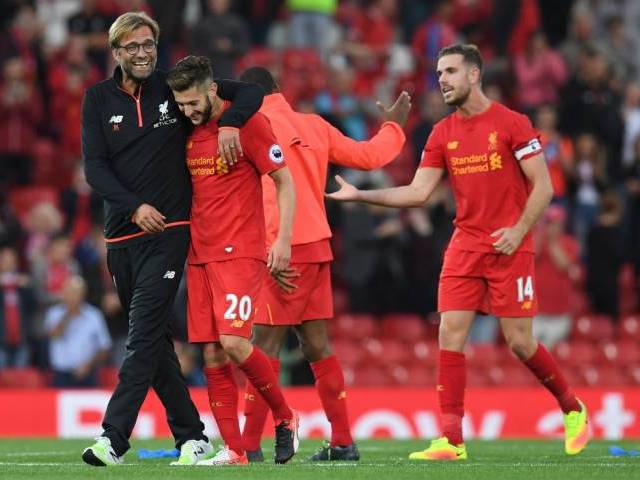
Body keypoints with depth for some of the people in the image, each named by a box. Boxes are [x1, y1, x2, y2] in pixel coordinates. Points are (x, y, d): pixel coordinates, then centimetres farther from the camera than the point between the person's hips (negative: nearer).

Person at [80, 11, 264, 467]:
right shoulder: (99, 99, 7)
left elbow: (251, 92, 6)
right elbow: (94, 167, 0)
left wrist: (230, 123, -14)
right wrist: (134, 206, -14)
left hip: (169, 230, -4)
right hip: (121, 233, 4)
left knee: (145, 334, -15)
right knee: (154, 341, 8)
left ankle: (114, 437, -21)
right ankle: (191, 435, 17)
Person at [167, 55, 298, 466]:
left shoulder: (248, 123, -7)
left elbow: (285, 182, -4)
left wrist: (284, 239, -11)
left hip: (240, 251, -7)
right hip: (200, 255, 7)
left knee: (233, 341, -19)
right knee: (212, 354, 1)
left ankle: (285, 418, 2)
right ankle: (234, 450, 4)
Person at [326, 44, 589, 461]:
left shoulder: (511, 123, -6)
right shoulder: (442, 134, 9)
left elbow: (543, 186, -6)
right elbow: (419, 192, 6)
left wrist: (519, 230, -17)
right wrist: (361, 195, -3)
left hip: (509, 247, -5)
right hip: (465, 248, 5)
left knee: (520, 343, -3)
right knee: (450, 335, -7)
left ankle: (573, 409, 21)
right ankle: (452, 441, -6)